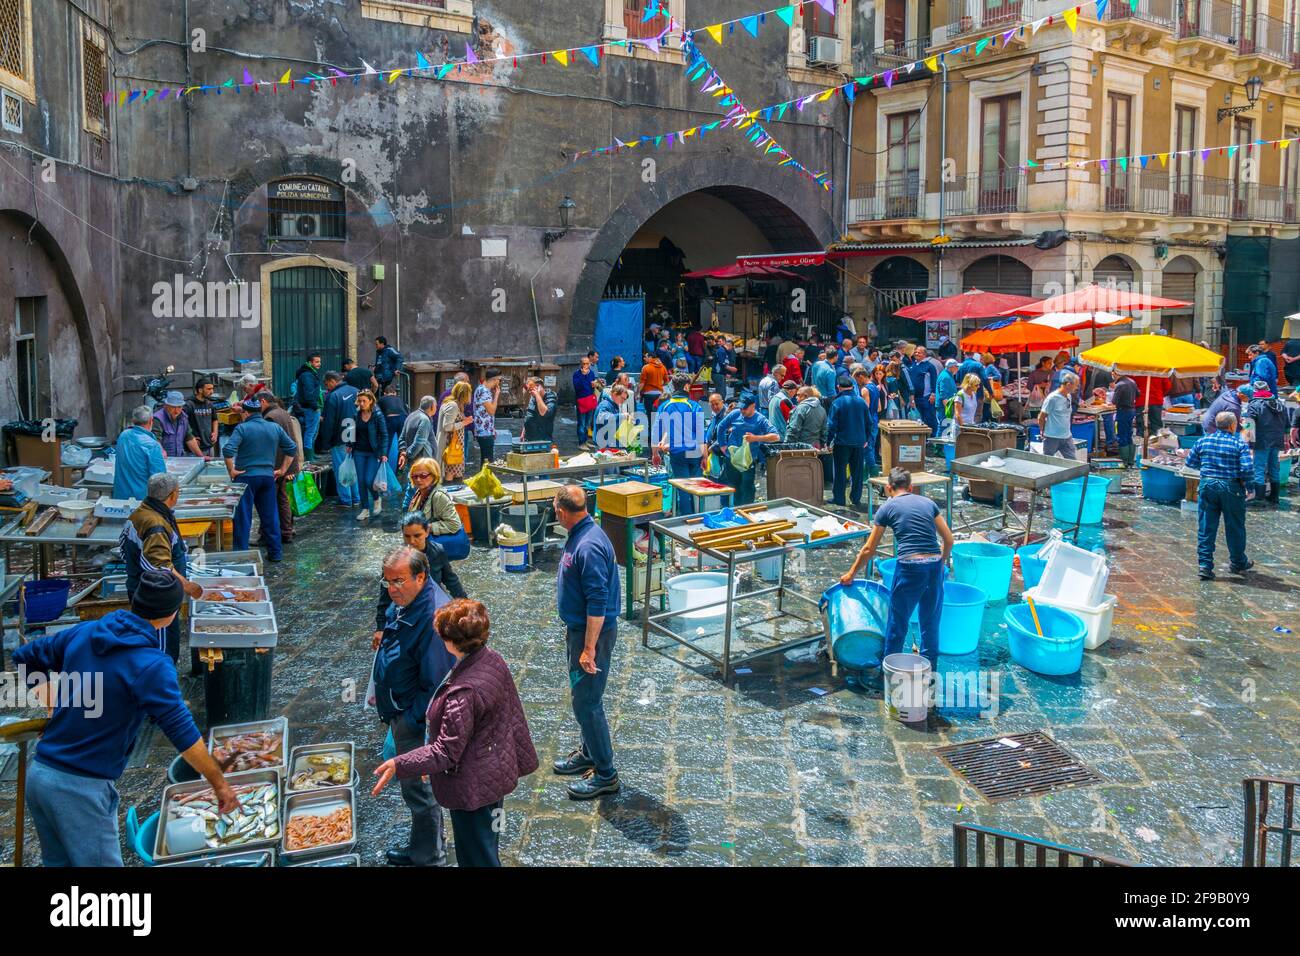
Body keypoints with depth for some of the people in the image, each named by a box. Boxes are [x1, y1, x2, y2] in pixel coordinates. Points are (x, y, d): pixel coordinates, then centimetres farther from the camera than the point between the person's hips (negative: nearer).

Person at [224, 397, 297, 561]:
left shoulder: (242, 428, -9)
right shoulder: (275, 428, 6)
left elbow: (228, 451, -21)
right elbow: (292, 448, 10)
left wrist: (231, 471, -10)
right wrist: (282, 469, 14)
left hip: (246, 476, -4)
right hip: (268, 477, 4)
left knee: (243, 517, 3)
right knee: (270, 516, 11)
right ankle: (275, 552, 16)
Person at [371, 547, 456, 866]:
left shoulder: (433, 617, -31)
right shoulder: (404, 601, -2)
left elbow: (436, 683, -28)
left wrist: (411, 721, -23)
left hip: (415, 717, -10)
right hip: (400, 710, 10)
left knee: (418, 787, 6)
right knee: (414, 785, 23)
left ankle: (428, 857, 26)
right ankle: (421, 847, 41)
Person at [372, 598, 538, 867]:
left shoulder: (463, 693, -34)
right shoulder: (492, 659, -8)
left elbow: (446, 751, -28)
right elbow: (512, 711, 5)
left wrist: (398, 765, -26)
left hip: (474, 787, -9)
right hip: (497, 772, 9)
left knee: (477, 857, 13)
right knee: (487, 846, 29)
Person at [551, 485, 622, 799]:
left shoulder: (589, 547, -27)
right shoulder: (580, 535, 5)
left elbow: (598, 603, -28)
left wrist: (589, 649, -25)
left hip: (593, 632, -10)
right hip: (578, 627, 10)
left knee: (587, 702, -2)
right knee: (582, 696, 22)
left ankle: (605, 775, 9)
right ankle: (588, 752, 39)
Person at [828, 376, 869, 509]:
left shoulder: (837, 403, -11)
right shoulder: (861, 401, 2)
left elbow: (832, 425, -12)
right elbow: (869, 422, 8)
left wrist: (829, 442, -2)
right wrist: (866, 440, 18)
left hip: (842, 442, -4)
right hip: (859, 442, 4)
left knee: (840, 471, 6)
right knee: (857, 471, 11)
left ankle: (838, 499, 10)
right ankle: (856, 499, 16)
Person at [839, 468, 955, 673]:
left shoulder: (887, 508, 7)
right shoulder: (928, 502, 15)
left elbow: (869, 550, 11)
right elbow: (948, 539, 14)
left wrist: (851, 574, 23)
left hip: (909, 566, -4)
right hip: (934, 566, 4)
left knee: (897, 625, 10)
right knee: (931, 624, 16)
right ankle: (930, 672, 25)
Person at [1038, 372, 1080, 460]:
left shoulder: (1069, 397, 8)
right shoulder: (1052, 398, -16)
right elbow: (1041, 418, -10)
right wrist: (1042, 432, 1)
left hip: (1067, 437, 7)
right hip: (1052, 438, -7)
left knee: (1073, 462, 2)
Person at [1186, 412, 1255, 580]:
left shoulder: (1202, 441, 2)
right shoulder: (1239, 443, -8)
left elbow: (1190, 462, 10)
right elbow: (1248, 468, -15)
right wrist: (1250, 488, -3)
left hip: (1207, 485, 2)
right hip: (1231, 488, -2)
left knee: (1206, 528, 6)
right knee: (1235, 528, 13)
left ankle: (1205, 565, 1)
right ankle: (1238, 563, 28)